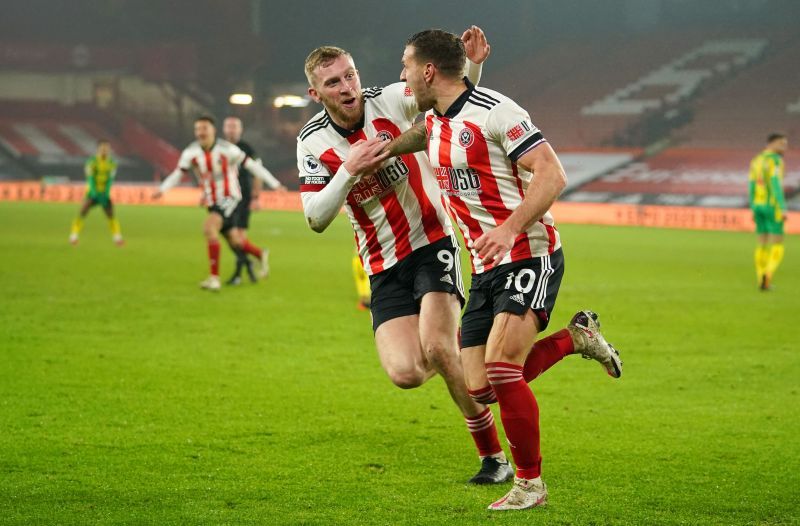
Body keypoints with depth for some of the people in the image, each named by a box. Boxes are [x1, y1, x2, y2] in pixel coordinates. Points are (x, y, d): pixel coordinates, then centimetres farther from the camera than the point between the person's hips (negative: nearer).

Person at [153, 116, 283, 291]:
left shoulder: (227, 149, -15)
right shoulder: (191, 153, -4)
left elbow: (252, 165, -8)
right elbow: (178, 174, 1)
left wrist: (275, 184, -6)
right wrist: (162, 189, -18)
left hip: (229, 198, -5)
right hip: (212, 202, 5)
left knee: (209, 227, -28)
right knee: (234, 240, 13)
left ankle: (214, 277, -26)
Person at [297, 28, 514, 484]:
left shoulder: (391, 100, -10)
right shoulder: (313, 142, -5)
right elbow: (315, 219, -10)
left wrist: (472, 64, -32)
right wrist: (349, 169, -23)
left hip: (432, 244, -2)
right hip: (384, 268, 2)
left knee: (437, 348, -23)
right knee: (405, 374, -15)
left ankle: (494, 456, -7)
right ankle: (453, 346, 23)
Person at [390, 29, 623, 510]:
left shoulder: (495, 112, -15)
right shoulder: (434, 122, 11)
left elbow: (552, 175, -21)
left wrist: (510, 228, -31)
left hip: (531, 256, -8)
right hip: (487, 270, 8)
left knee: (501, 368, -21)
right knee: (480, 388, -1)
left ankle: (530, 483, -5)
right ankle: (576, 337, 18)